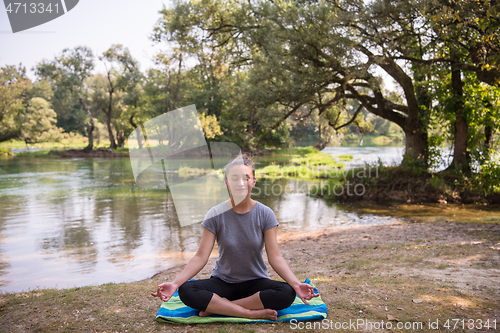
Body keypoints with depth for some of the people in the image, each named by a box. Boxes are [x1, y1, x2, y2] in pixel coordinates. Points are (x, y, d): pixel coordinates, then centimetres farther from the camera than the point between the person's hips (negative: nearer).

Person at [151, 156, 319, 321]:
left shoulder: (265, 214, -6)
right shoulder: (216, 215, -7)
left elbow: (275, 257, -10)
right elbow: (201, 257, -10)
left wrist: (296, 283, -26)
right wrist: (174, 283, -24)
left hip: (255, 282, 1)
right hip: (222, 282, 0)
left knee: (287, 293, -30)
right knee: (186, 291, -28)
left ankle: (218, 307, -21)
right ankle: (252, 313, -24)